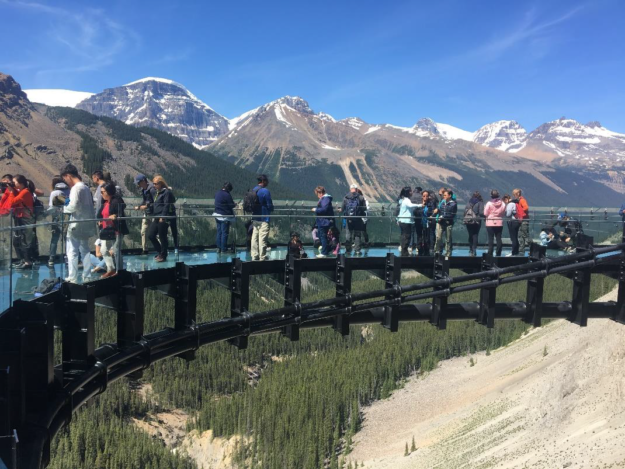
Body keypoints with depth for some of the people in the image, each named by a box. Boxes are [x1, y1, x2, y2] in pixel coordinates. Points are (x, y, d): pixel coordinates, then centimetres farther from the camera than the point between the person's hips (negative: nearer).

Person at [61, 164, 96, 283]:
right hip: (86, 224, 9)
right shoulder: (85, 187, 12)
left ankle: (72, 278, 1)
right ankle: (87, 277, 20)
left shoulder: (76, 188, -14)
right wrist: (69, 202, 9)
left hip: (76, 225, -9)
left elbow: (73, 206, -22)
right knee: (85, 251, 15)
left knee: (72, 252, -2)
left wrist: (64, 208, -3)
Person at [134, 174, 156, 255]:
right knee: (143, 231, 11)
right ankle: (144, 249, 21)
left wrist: (147, 206, -20)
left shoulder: (152, 189, -17)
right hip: (146, 214, 9)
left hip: (153, 213, -9)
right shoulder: (143, 190, 9)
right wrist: (139, 207, 3)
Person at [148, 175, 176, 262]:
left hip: (163, 219, -9)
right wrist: (154, 216, 17)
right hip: (156, 218, 9)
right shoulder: (158, 193, 18)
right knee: (150, 235, 8)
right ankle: (160, 252, 22)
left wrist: (162, 217, -20)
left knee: (162, 237, -2)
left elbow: (166, 206, -16)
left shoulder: (167, 192, -10)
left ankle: (163, 256, 11)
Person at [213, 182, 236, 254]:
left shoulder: (217, 193, 8)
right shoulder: (227, 195, -18)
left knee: (219, 232, 14)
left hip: (217, 215, 8)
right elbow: (231, 205, -17)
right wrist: (235, 204, 6)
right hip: (225, 216, -8)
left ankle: (218, 248, 19)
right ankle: (224, 249, 1)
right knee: (225, 233, -2)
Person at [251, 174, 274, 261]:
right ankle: (262, 258, 1)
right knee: (263, 239, -3)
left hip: (254, 218, 7)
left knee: (254, 238, 9)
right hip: (264, 219, -7)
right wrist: (271, 209, 9)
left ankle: (254, 257, 15)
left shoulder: (253, 190, 9)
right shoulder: (265, 191, -14)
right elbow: (270, 205, -12)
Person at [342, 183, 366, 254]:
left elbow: (342, 209, -2)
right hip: (358, 219, -1)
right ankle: (357, 250, 6)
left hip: (348, 220, 1)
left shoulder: (345, 198, -2)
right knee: (357, 235, 8)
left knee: (348, 235, 10)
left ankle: (348, 250, 12)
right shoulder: (361, 198, -3)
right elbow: (365, 208, -2)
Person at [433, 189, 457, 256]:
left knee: (448, 239, 5)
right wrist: (437, 210, 1)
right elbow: (438, 209, 24)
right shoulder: (442, 202, 11)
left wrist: (443, 217, -14)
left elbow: (452, 215, -10)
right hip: (440, 222, 4)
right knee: (438, 237, -5)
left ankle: (448, 254, 14)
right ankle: (437, 252, 5)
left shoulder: (453, 204, -5)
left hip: (448, 223, -4)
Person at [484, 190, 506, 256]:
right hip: (499, 223, 3)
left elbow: (485, 214, -9)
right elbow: (504, 213, 5)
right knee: (499, 238, 8)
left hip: (490, 223, -3)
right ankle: (498, 253, 10)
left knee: (491, 239, 0)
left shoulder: (489, 203, -11)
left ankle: (490, 253, -2)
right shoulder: (502, 203, -2)